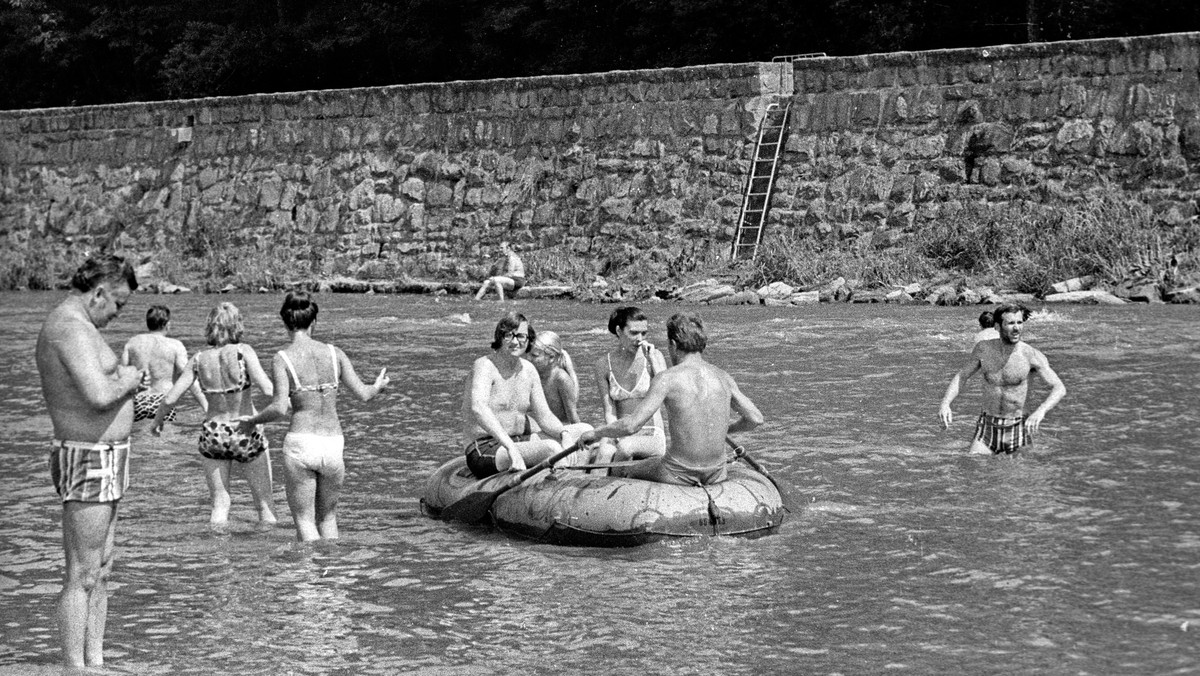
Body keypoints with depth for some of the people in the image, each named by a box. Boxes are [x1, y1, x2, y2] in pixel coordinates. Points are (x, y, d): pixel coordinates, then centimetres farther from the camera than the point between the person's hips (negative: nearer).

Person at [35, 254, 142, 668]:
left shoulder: (66, 323, 15)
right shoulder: (71, 327, -19)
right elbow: (98, 396, -31)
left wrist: (124, 379, 7)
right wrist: (125, 382, -11)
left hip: (102, 461, 11)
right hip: (90, 462, -11)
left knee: (100, 573, 15)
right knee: (82, 577, -6)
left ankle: (95, 663, 21)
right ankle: (75, 669, -3)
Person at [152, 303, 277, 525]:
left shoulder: (199, 360, -4)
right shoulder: (243, 352, -13)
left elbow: (170, 399, -4)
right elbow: (267, 389, -24)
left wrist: (157, 421, 15)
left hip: (212, 434, 3)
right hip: (246, 434, -3)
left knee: (220, 503, 12)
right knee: (265, 502, 10)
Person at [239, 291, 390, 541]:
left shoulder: (283, 358, -6)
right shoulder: (333, 353, 2)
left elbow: (280, 408, -14)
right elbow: (363, 394, 1)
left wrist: (252, 422, 4)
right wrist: (379, 387, 23)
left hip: (300, 443, -3)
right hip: (333, 444, 3)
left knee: (304, 521, 6)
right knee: (327, 517, 21)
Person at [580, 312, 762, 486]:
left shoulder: (667, 379, -13)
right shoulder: (723, 378, 2)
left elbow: (630, 425, -18)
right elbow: (756, 418, 9)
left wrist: (595, 433, -2)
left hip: (679, 475, -5)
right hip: (716, 474, 5)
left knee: (616, 473, 21)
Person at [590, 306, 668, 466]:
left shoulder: (653, 356, -1)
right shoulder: (604, 364, 2)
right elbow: (609, 412, 1)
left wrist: (652, 359, -18)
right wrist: (617, 437, -18)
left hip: (652, 436, -1)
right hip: (622, 433, 1)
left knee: (626, 447, -36)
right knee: (605, 452, -34)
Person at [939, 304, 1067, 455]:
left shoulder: (1031, 355, -13)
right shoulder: (983, 349, -4)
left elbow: (1059, 389, -15)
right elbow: (961, 376, 8)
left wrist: (1040, 411, -34)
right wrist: (945, 404, -9)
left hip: (1017, 429, -1)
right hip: (987, 427, 2)